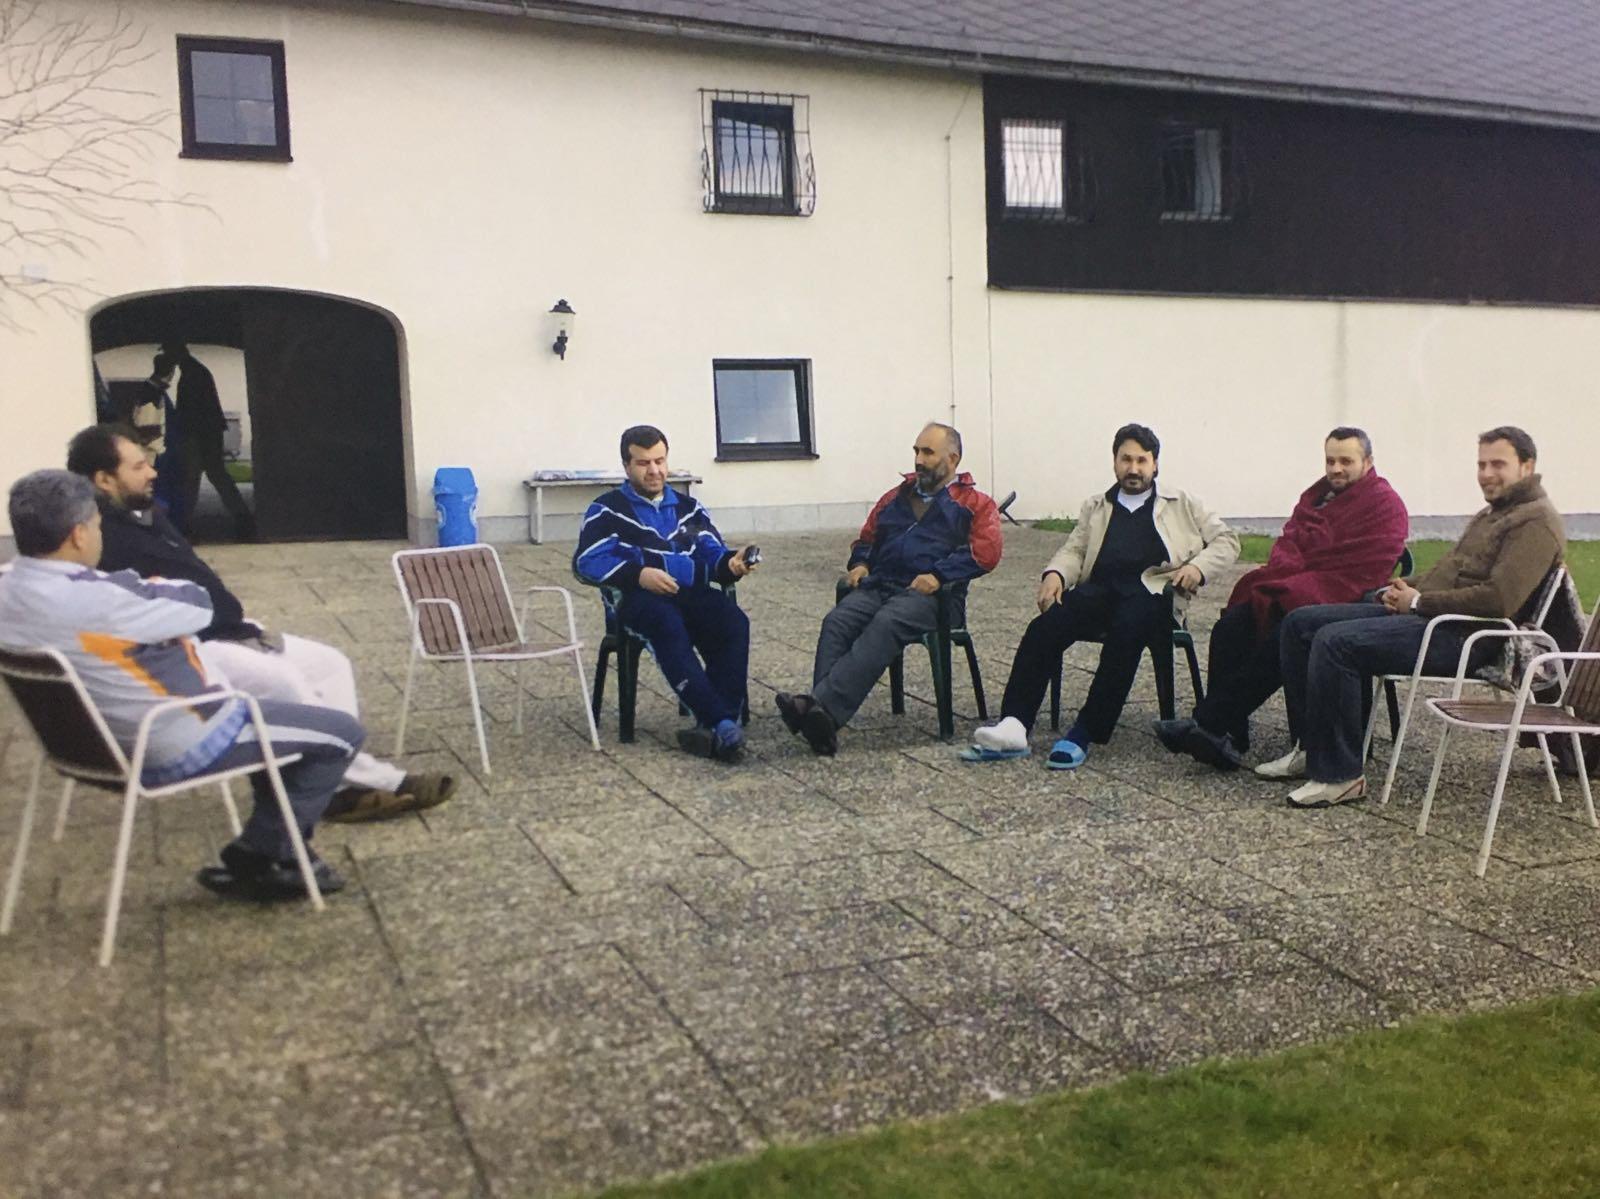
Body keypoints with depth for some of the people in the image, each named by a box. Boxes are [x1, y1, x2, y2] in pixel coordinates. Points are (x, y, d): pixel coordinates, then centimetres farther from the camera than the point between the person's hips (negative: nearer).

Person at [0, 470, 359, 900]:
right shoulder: (91, 602, -31)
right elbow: (198, 606, -18)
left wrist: (140, 587, -8)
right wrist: (155, 586, -1)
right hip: (175, 746, -10)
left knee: (267, 712, 28)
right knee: (342, 733, 0)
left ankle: (265, 852, 25)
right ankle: (257, 858, 10)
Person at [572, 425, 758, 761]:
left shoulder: (689, 507, 25)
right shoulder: (608, 510, 12)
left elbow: (712, 555, 15)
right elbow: (587, 562, -3)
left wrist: (732, 563, -10)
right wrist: (638, 574, -18)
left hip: (693, 595, 4)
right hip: (639, 599, -4)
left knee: (735, 623, -30)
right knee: (670, 627, -39)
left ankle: (711, 727, -35)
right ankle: (723, 723, -44)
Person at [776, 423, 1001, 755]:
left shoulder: (974, 503, 12)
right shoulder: (896, 496, 29)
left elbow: (986, 551, -3)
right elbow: (866, 538, 36)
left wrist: (939, 575, -16)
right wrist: (859, 564, 12)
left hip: (930, 594, -5)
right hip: (878, 585, 5)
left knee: (884, 626, -37)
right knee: (836, 622, -28)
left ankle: (821, 706, -52)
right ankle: (823, 717, -45)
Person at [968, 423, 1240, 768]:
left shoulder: (1181, 505, 24)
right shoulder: (1095, 507, 30)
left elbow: (1226, 539, 18)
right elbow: (1074, 550, 18)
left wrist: (1198, 566, -3)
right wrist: (1055, 573, -5)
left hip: (1152, 590, -2)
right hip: (1099, 588, 2)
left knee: (1126, 629, -38)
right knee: (1046, 625, -29)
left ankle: (1083, 736, -37)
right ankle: (1013, 727, -38)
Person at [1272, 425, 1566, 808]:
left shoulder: (1537, 522, -7)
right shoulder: (1491, 514, 25)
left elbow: (1499, 599, -20)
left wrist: (1419, 601, -14)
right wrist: (1399, 590, 5)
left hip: (1461, 635, -10)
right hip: (1424, 612, 10)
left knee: (1336, 641, -29)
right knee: (1300, 622, 2)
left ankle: (1339, 775, -22)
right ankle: (1312, 747, 4)